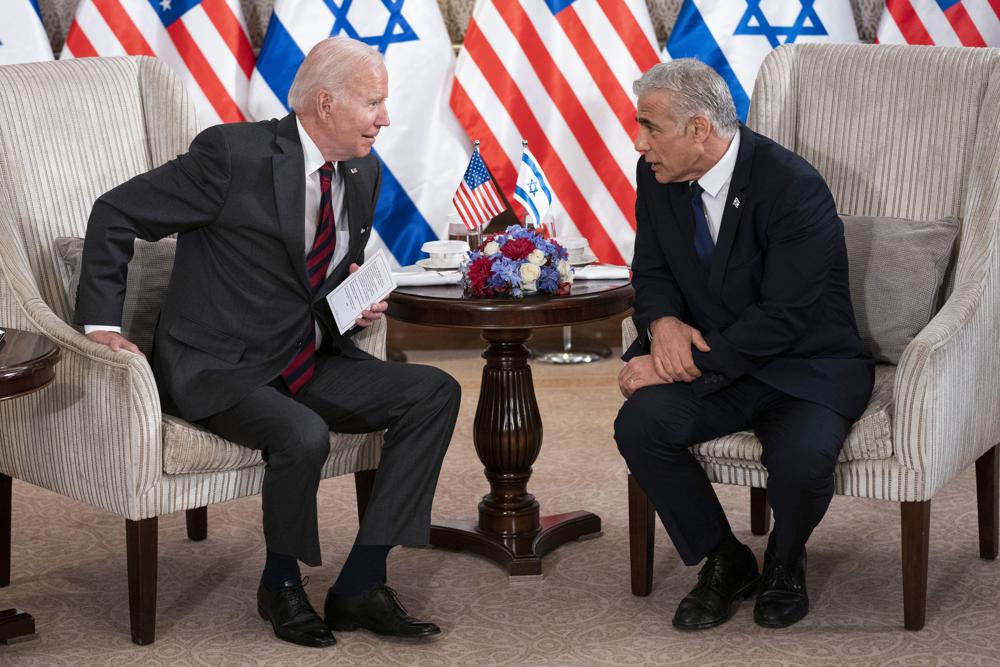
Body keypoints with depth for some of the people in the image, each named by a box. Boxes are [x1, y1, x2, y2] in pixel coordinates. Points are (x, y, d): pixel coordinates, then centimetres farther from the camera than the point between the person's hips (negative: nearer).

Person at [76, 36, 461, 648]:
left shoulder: (363, 172, 6)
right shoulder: (235, 154, -16)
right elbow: (116, 214, -9)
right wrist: (102, 323, -14)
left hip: (310, 361, 8)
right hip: (219, 369, -7)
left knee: (435, 393, -9)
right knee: (303, 436, -34)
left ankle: (360, 586, -9)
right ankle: (282, 586, -3)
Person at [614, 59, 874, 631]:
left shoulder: (794, 187, -22)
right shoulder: (657, 176, -2)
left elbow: (783, 317, -24)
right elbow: (652, 273, 8)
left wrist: (678, 364, -26)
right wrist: (663, 322, -16)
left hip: (807, 365, -5)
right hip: (715, 363, 5)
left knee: (801, 460, -34)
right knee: (640, 424, -24)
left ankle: (785, 561, 4)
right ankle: (726, 562, -1)